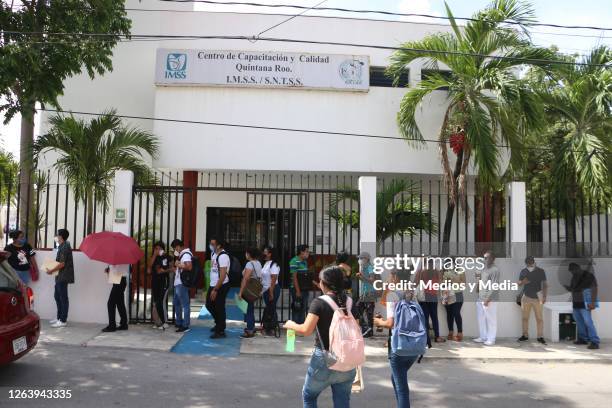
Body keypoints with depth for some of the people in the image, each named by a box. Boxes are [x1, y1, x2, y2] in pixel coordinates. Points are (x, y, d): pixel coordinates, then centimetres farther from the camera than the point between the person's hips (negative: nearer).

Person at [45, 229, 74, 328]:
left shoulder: (64, 247, -17)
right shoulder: (62, 246, 14)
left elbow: (62, 264, -20)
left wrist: (51, 270, -11)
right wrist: (53, 269, 11)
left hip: (63, 277, -10)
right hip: (60, 276, 10)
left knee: (63, 298, -4)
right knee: (58, 297, 17)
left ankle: (63, 321, 1)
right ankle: (59, 317, 27)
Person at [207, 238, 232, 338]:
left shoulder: (223, 256, -20)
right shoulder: (213, 254, 9)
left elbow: (223, 275, -23)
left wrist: (215, 290, -21)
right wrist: (212, 288, 16)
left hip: (221, 286, -9)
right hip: (213, 285, 9)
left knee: (219, 308, 0)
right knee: (209, 305, 17)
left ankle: (220, 331, 12)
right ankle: (219, 324, 37)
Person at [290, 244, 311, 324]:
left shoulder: (305, 262, 13)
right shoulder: (294, 261, -12)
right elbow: (294, 277, -16)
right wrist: (298, 291, -18)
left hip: (305, 290, 8)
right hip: (297, 290, -8)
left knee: (303, 311, 13)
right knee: (297, 310, -2)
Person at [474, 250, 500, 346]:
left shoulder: (495, 269, -13)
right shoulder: (484, 268, 14)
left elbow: (494, 286, -18)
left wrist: (488, 299, -20)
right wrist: (478, 278, 2)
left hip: (489, 300, -9)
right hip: (480, 298, 9)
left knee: (491, 320, 1)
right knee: (481, 319, 14)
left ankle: (491, 339, 9)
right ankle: (483, 337, 25)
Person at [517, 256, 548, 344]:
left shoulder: (541, 271, -2)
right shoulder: (523, 271, 5)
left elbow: (545, 285, -2)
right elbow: (519, 283, 12)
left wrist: (544, 296, -12)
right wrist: (523, 282, -11)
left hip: (537, 298, -3)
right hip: (526, 297, 3)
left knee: (539, 318, -3)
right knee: (525, 317, 7)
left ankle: (540, 337, 2)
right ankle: (525, 335, 17)